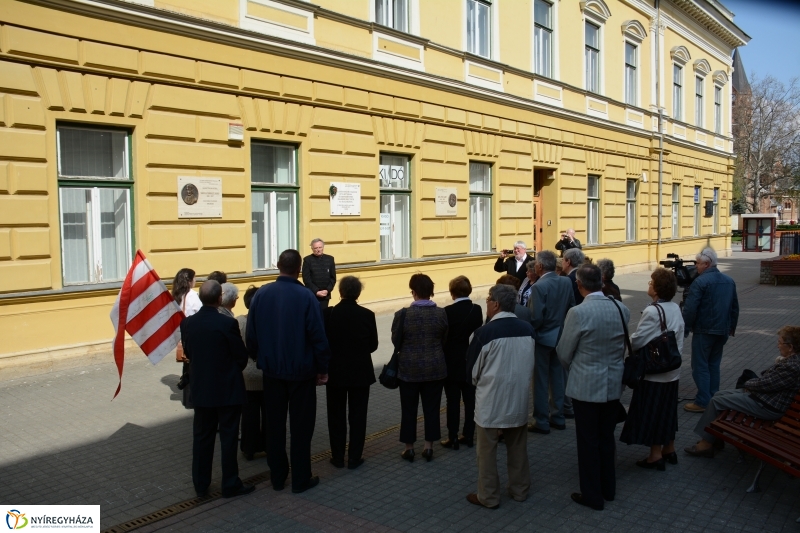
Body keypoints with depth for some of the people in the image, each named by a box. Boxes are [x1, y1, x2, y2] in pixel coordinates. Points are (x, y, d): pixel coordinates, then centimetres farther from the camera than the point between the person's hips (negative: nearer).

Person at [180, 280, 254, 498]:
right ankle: (230, 484, 15)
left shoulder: (187, 323, -5)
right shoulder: (228, 323, -19)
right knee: (228, 437, 6)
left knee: (202, 436, 14)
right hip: (228, 389, -4)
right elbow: (241, 356, -11)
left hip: (201, 388, 5)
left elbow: (188, 352, 7)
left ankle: (201, 485, 23)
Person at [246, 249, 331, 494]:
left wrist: (260, 358, 15)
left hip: (272, 370, 4)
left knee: (274, 425, 15)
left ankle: (277, 477, 24)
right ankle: (301, 479, 15)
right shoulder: (306, 296, -16)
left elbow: (251, 334, 0)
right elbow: (318, 336, -14)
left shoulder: (261, 294, -5)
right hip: (301, 370, -3)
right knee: (301, 426, 8)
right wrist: (323, 368, -3)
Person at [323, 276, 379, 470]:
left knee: (336, 415, 12)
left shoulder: (328, 313, -12)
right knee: (357, 415, 9)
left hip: (335, 372, 0)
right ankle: (354, 457, 14)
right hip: (360, 372, 0)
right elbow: (373, 345, -2)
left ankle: (338, 457, 19)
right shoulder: (367, 315, -10)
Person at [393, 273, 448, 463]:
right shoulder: (441, 313, -8)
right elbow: (445, 341, 3)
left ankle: (409, 448, 19)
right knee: (431, 408, 12)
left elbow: (395, 340, -2)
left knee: (409, 409, 10)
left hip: (409, 368, -2)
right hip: (435, 368, 2)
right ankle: (429, 447, 19)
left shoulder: (402, 314, -15)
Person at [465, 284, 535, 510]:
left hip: (491, 400, -5)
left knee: (487, 450, 9)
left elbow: (473, 368, -8)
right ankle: (519, 490, 32)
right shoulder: (528, 329, -5)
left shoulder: (486, 332, -20)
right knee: (517, 447, 19)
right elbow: (531, 364, 8)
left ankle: (488, 496, 19)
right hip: (519, 398, 5)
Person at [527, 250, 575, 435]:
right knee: (557, 377, 15)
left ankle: (541, 421, 11)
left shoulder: (539, 286, -21)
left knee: (540, 381, 4)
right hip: (560, 336, 7)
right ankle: (558, 417, 24)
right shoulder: (566, 282, -1)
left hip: (543, 337, -6)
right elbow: (571, 307, 5)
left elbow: (536, 317, -22)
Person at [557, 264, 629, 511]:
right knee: (606, 438, 20)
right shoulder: (621, 309, -5)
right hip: (613, 384, 5)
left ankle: (592, 495, 21)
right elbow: (623, 346, 8)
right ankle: (608, 488, 35)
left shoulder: (578, 313, -21)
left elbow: (564, 354, -10)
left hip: (586, 386, -5)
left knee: (588, 441, 9)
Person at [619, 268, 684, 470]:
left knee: (650, 413, 4)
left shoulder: (652, 311, -23)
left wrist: (628, 339, -2)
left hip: (653, 372, -8)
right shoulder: (676, 308, 2)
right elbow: (679, 338, 9)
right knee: (667, 410, 19)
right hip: (672, 370, 8)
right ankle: (669, 449, 31)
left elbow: (637, 341, -22)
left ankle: (656, 455, 12)